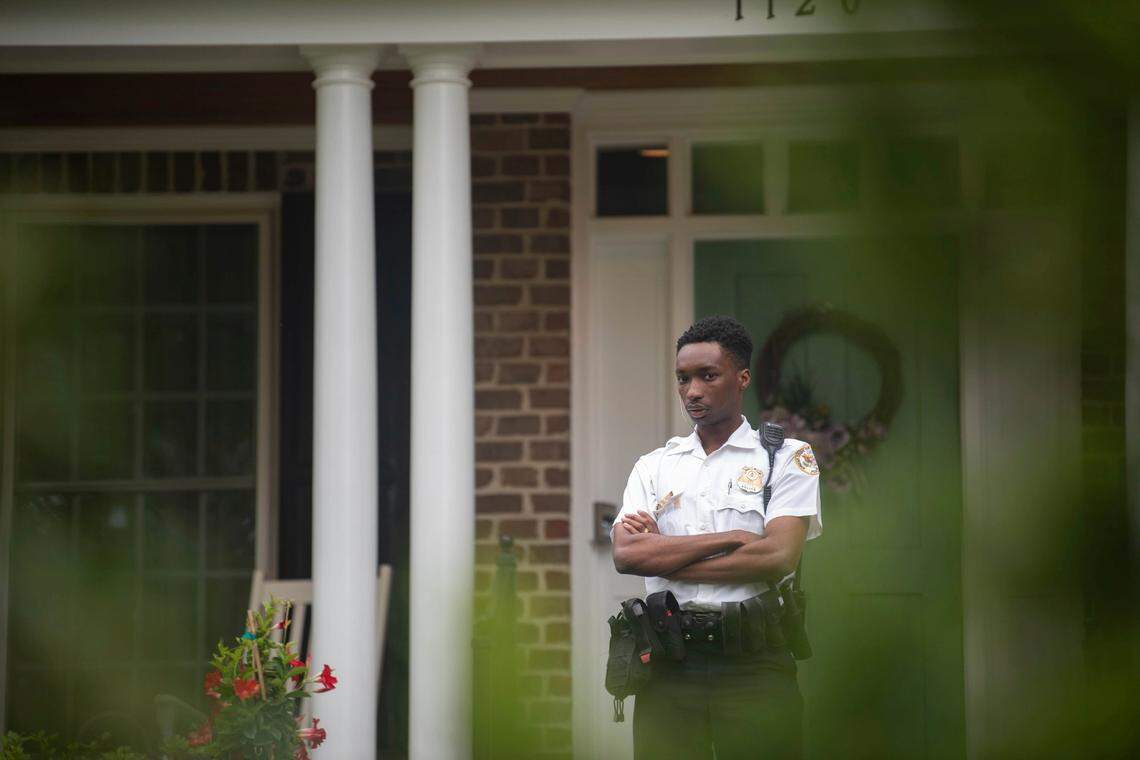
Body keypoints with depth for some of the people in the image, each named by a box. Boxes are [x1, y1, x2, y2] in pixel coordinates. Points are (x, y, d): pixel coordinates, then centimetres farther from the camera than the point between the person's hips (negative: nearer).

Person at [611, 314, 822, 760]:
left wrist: (663, 556, -4)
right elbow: (625, 555, -2)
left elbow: (777, 558, -10)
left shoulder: (788, 458, 5)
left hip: (754, 668, -2)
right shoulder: (654, 467, 14)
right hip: (669, 669, 2)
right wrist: (730, 538, -9)